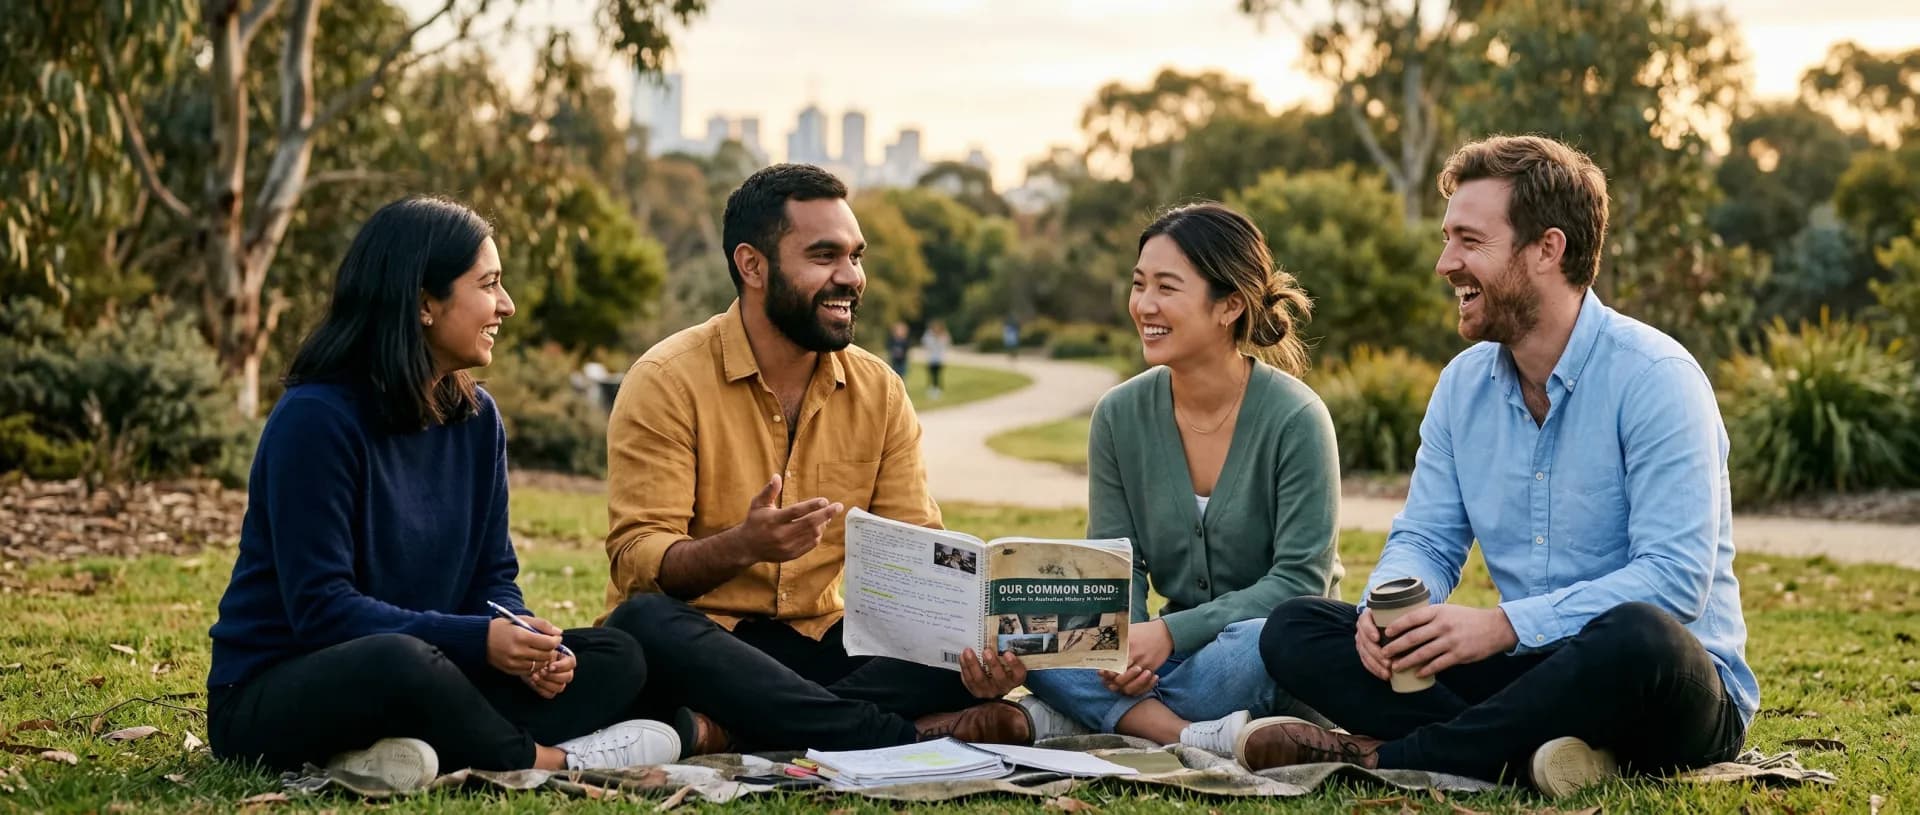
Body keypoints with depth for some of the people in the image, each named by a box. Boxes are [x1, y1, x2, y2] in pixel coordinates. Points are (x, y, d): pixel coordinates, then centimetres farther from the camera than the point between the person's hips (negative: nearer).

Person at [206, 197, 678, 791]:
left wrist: (525, 642, -15)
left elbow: (492, 577, 8)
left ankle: (397, 755, -27)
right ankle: (540, 760, -13)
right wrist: (479, 640, -29)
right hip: (275, 694, -8)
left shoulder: (477, 417, 6)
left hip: (417, 671, 8)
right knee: (399, 660, -41)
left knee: (616, 659, -7)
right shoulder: (316, 418, -17)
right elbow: (321, 608, -21)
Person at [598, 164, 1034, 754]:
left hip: (816, 641, 4)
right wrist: (742, 546, -37)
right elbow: (637, 557, -15)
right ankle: (909, 737, -33)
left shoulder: (880, 392, 6)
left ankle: (727, 732, -30)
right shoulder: (669, 381, -8)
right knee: (644, 620, -37)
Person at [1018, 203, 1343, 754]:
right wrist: (1123, 641, -22)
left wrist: (1171, 632, -24)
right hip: (1175, 653, 4)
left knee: (1257, 645, -40)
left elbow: (1300, 579, -15)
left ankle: (1078, 719, -21)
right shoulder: (1120, 415, 0)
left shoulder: (1295, 418, -13)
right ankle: (1193, 737, -29)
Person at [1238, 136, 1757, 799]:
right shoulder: (1464, 383, 7)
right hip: (1528, 670, 6)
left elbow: (1675, 578, -23)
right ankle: (1523, 752, -27)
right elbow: (1426, 540, 9)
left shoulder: (1655, 378, -14)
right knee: (1292, 630, -7)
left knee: (1638, 637, -42)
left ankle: (1379, 756, -25)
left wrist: (1501, 625, -30)